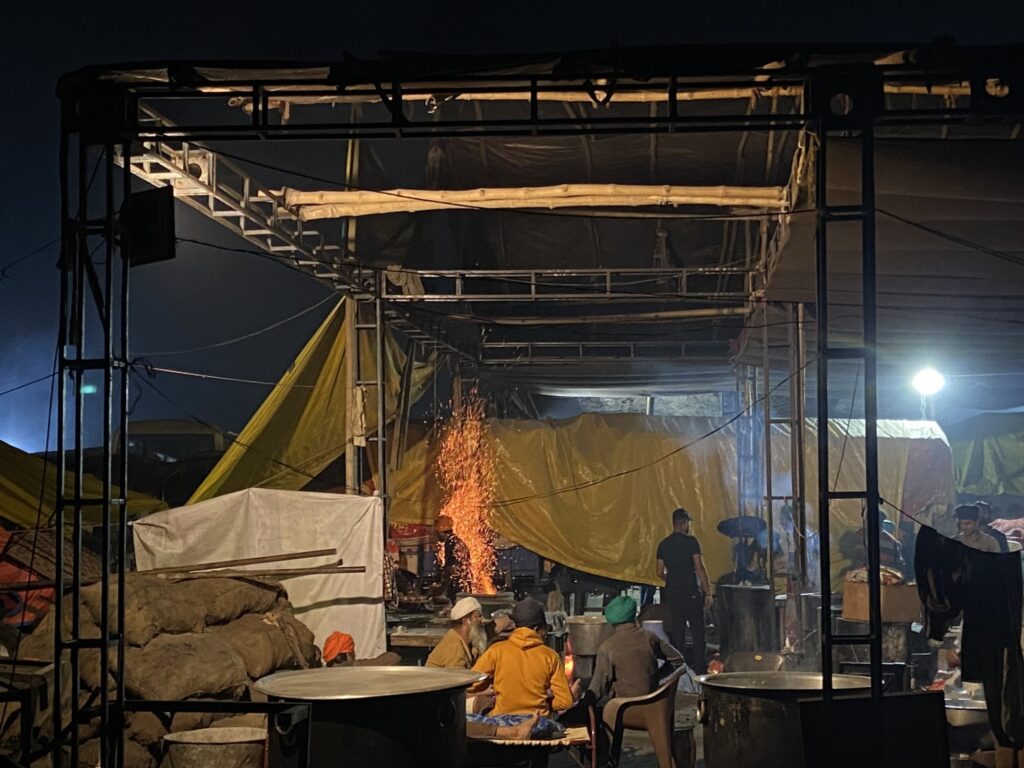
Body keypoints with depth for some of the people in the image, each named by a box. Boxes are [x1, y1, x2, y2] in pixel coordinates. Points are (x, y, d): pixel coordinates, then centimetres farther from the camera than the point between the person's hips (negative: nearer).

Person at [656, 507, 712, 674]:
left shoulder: (663, 544, 8)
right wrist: (708, 593, -8)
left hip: (671, 593, 5)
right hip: (690, 592, -5)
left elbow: (660, 572, 8)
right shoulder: (691, 541, -8)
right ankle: (700, 668, -4)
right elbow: (700, 568, -12)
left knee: (676, 632, 9)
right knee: (698, 631, 0)